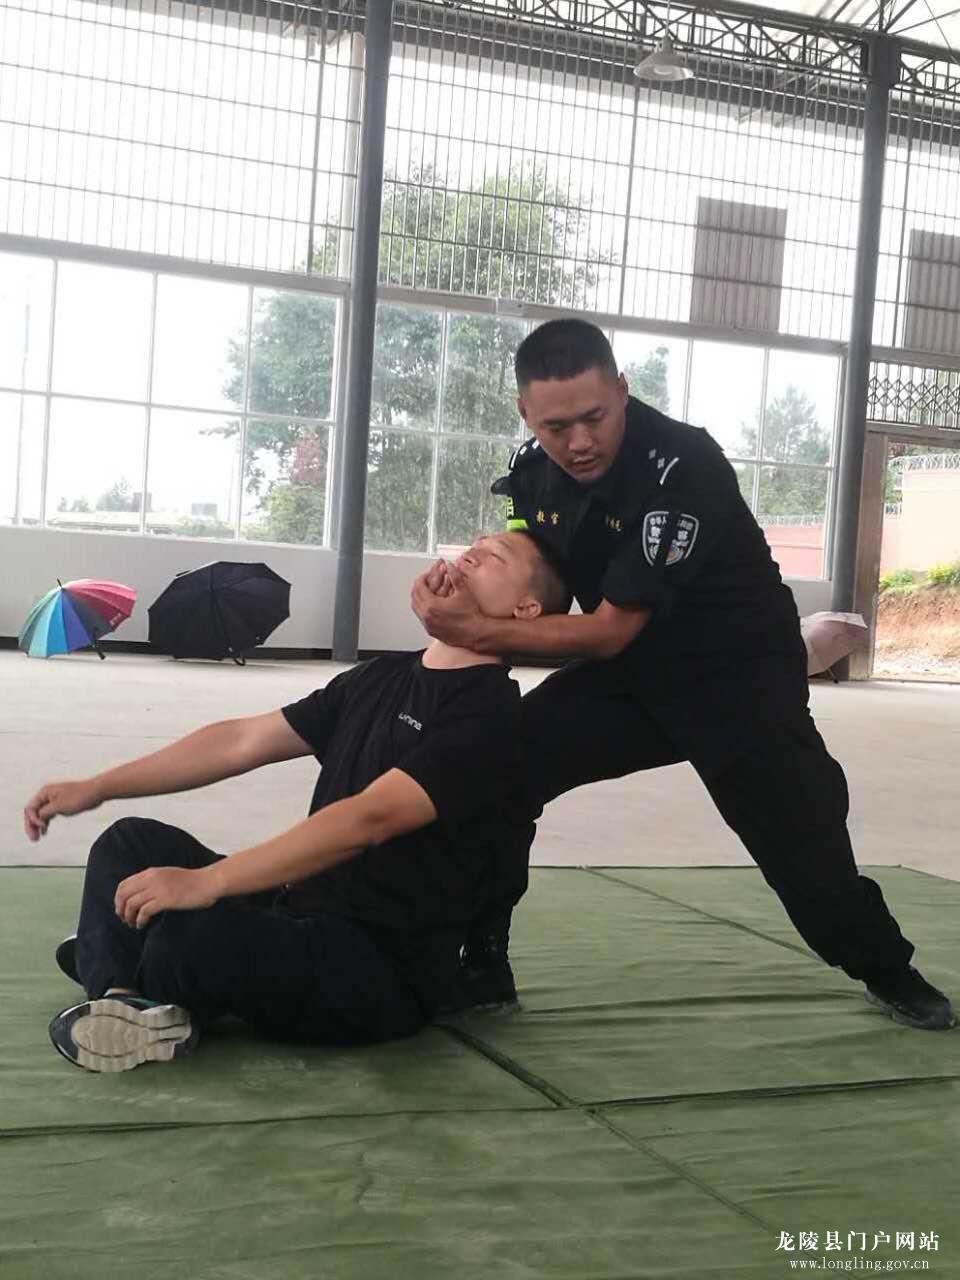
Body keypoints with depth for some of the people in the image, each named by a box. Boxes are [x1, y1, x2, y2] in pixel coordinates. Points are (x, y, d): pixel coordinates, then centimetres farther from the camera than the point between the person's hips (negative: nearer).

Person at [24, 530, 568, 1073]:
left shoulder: (492, 716, -14)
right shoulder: (382, 677, 12)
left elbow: (370, 818, -26)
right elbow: (243, 740, 14)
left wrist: (205, 881, -32)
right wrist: (96, 788, 12)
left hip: (386, 975, -8)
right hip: (301, 908, 8)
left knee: (191, 935, -31)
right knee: (133, 840, 6)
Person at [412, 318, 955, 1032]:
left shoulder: (683, 467, -30)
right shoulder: (534, 473, -7)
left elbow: (611, 630, -30)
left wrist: (479, 631, -33)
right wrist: (458, 600, -19)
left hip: (739, 676, -5)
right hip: (632, 674, 5)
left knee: (801, 836, -6)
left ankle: (888, 972, 24)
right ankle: (482, 963, 2)